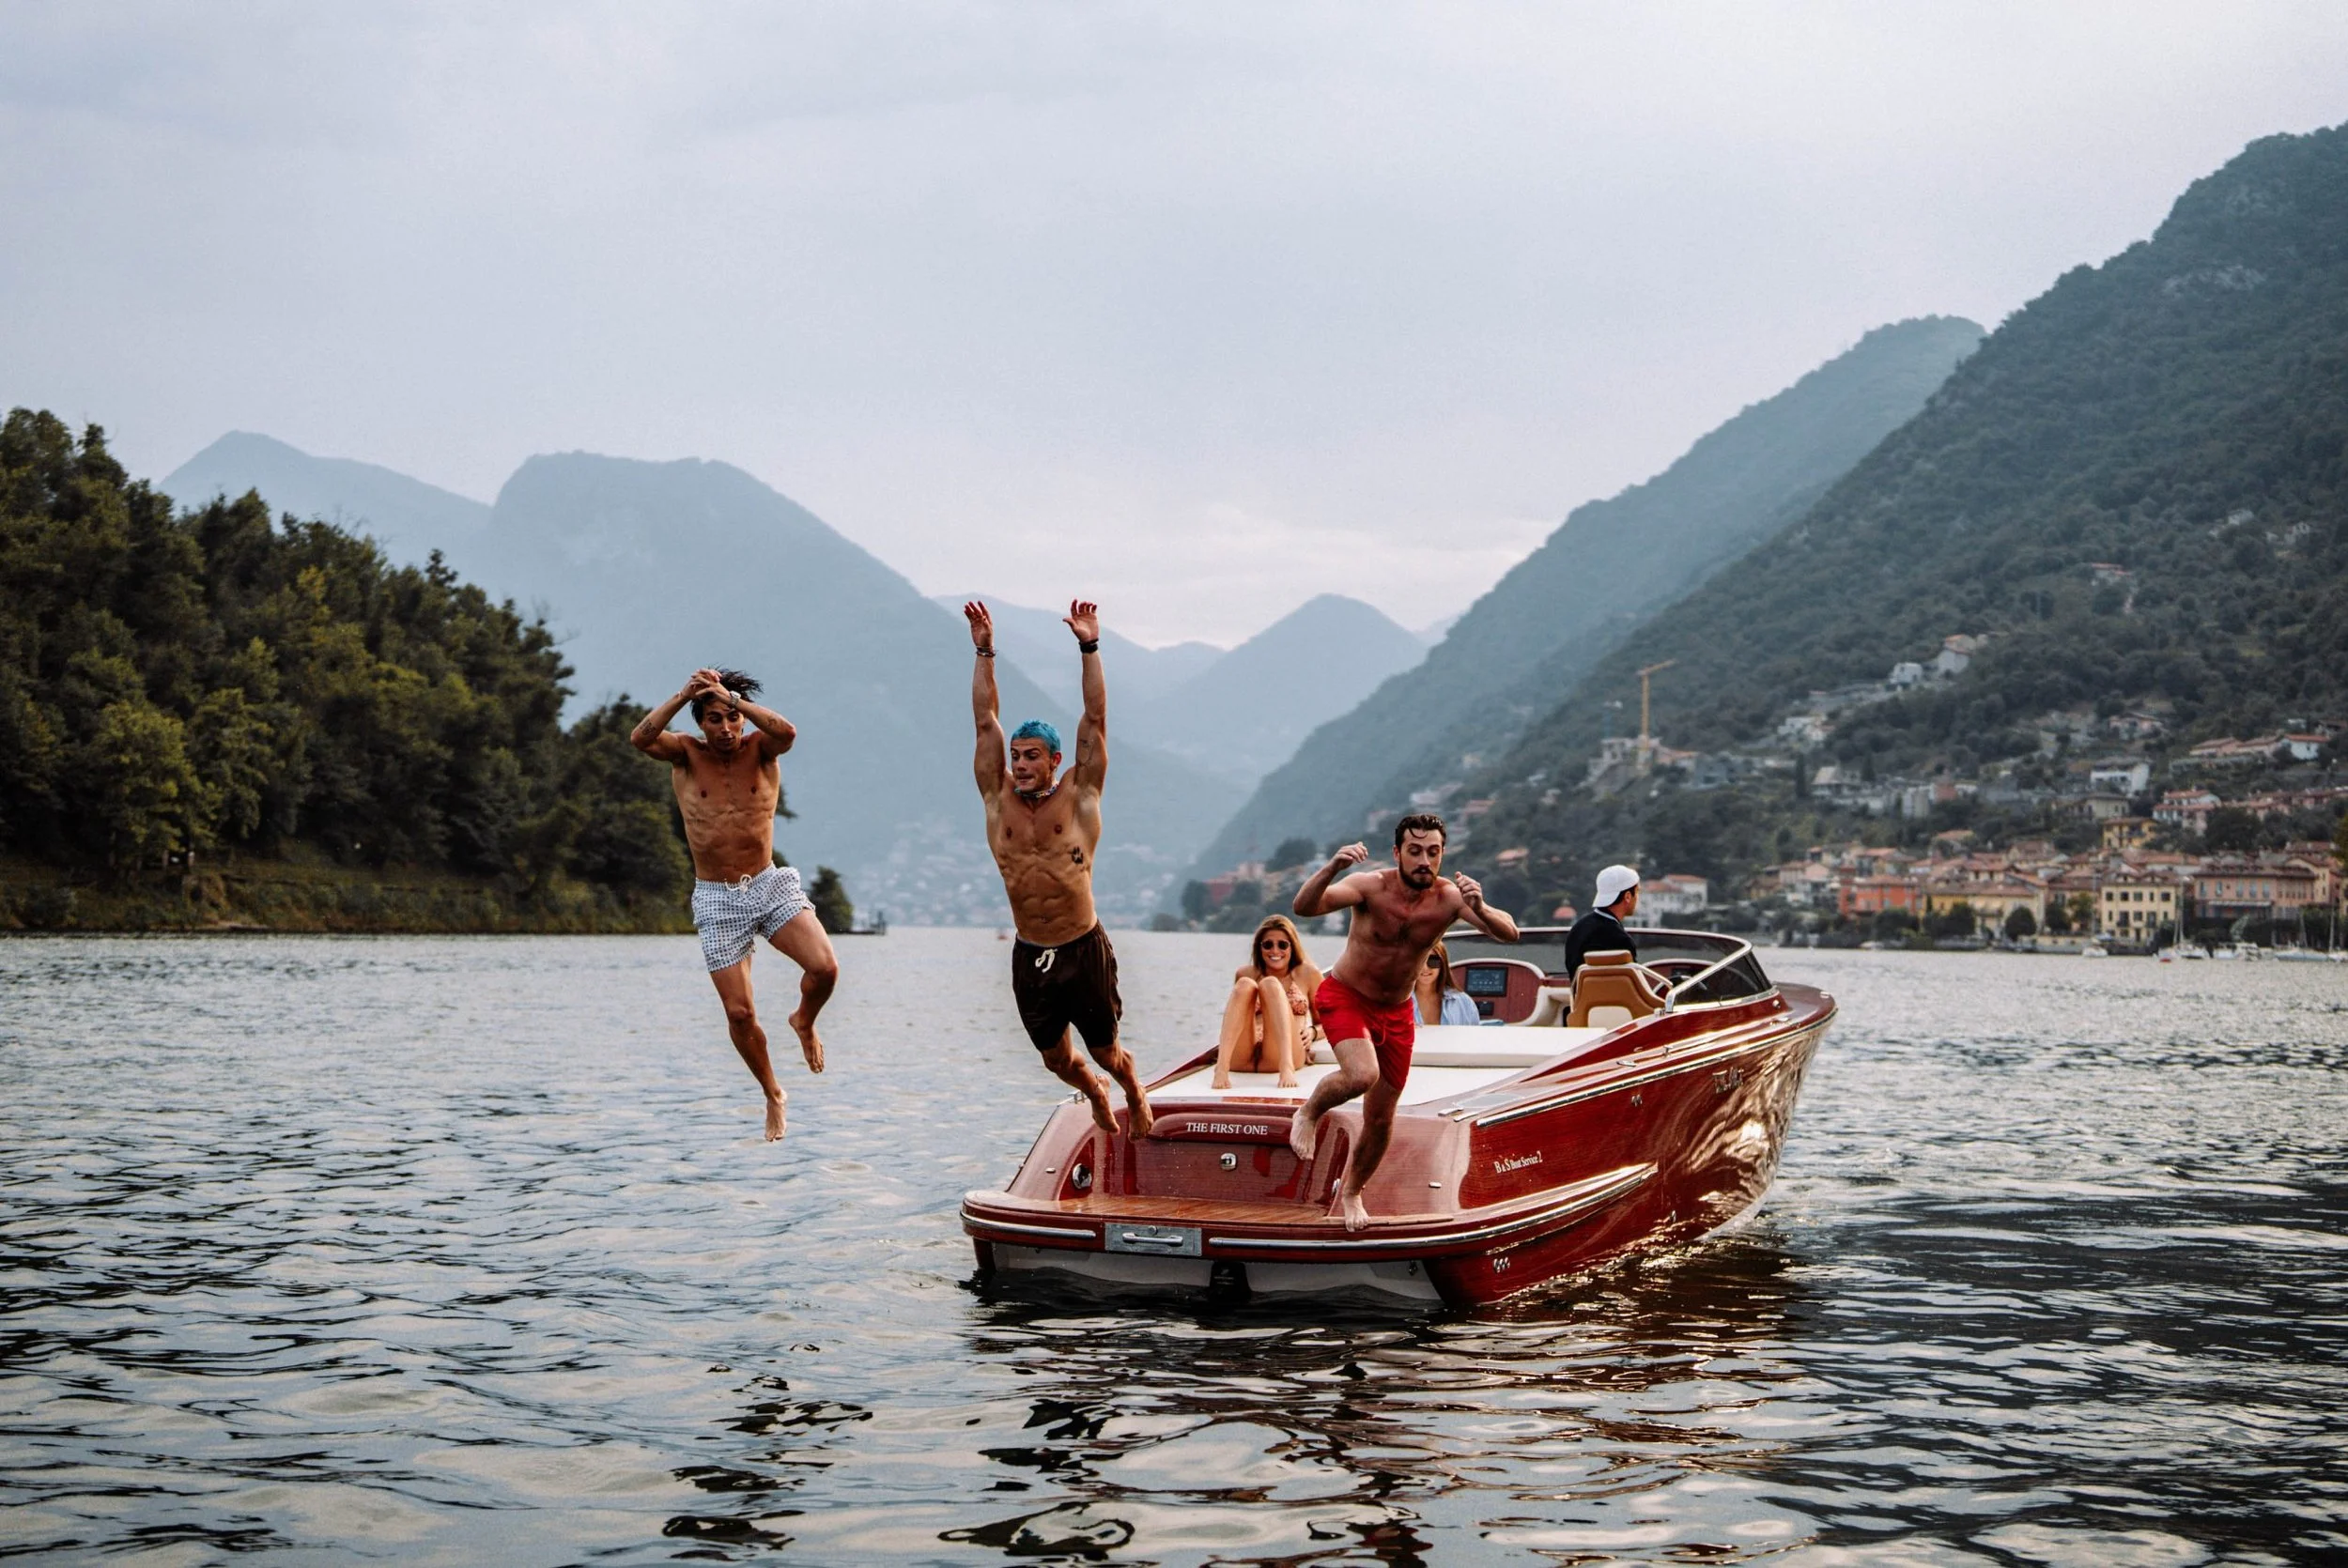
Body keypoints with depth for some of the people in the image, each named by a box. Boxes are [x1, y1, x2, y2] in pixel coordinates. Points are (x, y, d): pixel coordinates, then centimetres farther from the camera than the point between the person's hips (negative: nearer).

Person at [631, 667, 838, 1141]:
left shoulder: (759, 749, -1)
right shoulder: (686, 755, -1)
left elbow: (786, 732, -25)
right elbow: (641, 738, -21)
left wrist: (734, 698, -24)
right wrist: (684, 695, -27)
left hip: (770, 885, 0)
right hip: (717, 900, 0)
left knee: (824, 967, -21)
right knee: (739, 1012, -1)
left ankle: (804, 1023, 14)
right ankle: (772, 1094, 23)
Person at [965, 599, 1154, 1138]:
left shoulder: (1078, 798, -3)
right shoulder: (999, 800, 2)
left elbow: (1095, 718, -7)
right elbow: (986, 722, 1)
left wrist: (1089, 647, -12)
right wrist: (984, 652, -3)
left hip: (1084, 951, -3)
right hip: (1030, 957, 3)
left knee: (1106, 1053, 9)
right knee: (1057, 1059, 15)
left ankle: (1134, 1094, 43)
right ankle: (1095, 1096, 48)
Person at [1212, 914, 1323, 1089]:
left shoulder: (1307, 974, 15)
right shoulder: (1246, 974, 18)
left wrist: (1313, 1031, -5)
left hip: (1281, 1055, -1)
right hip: (1242, 1059, 2)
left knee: (1270, 984, -21)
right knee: (1245, 985, -20)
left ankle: (1287, 1067, -45)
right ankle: (1221, 1067, -42)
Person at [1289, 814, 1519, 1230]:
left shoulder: (1449, 896, -17)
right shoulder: (1371, 887, -25)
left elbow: (1509, 934, -26)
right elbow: (1304, 907, -37)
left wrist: (1481, 910, -48)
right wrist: (1331, 868, -56)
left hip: (1397, 1013, 4)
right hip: (1345, 997, -4)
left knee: (1381, 1118, 10)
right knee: (1362, 1075, -32)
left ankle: (1351, 1192, 37)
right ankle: (1309, 1113, 1)